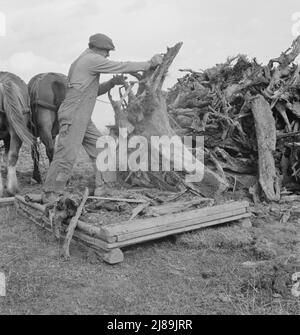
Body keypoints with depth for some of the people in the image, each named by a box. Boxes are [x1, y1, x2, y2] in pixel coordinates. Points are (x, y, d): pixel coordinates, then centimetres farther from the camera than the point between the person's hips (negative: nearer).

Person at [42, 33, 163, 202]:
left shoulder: (82, 62, 23)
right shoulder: (92, 59, -8)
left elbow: (93, 91, 28)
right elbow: (122, 67, -9)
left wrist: (112, 83, 15)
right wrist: (149, 64, -1)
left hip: (84, 119, 11)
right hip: (73, 117, -11)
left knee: (101, 150, 10)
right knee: (67, 155, -8)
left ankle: (103, 189, 17)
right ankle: (50, 197, 1)